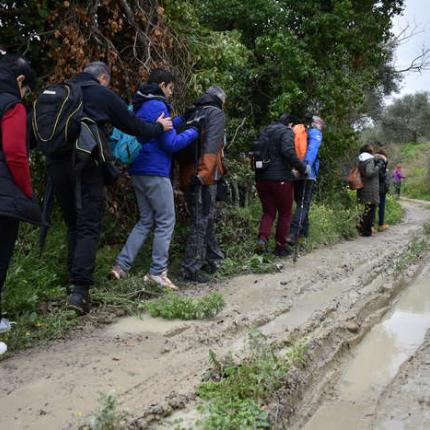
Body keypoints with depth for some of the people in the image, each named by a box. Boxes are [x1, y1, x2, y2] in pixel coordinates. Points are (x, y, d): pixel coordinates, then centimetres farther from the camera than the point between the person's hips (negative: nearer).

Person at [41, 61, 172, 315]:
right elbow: (131, 124, 8)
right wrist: (158, 128, 24)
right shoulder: (103, 95, 3)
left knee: (73, 224, 18)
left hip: (57, 164, 5)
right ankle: (80, 289, -15)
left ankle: (74, 278, 20)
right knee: (89, 226, -5)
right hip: (86, 166, -5)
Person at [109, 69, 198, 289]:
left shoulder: (140, 106, 17)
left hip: (139, 172, 9)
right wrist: (193, 131, 0)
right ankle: (157, 272, 2)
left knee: (145, 221, 14)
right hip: (155, 172, -9)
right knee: (166, 222, -1)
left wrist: (182, 120, 18)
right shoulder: (157, 106, -12)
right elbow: (171, 143, -14)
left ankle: (121, 266, 9)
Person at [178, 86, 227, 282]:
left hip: (187, 175, 7)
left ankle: (212, 259, 27)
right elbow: (211, 144, -18)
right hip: (204, 176, -7)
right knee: (202, 220, -4)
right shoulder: (216, 114, -2)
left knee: (206, 217, 17)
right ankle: (190, 269, -4)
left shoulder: (191, 115, 19)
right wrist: (204, 172, -27)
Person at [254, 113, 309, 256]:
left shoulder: (264, 131, 16)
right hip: (281, 179, -6)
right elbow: (288, 152, -22)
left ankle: (262, 238, -11)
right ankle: (280, 246, 14)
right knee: (285, 213, 9)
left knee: (268, 212, 13)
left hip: (261, 178, 6)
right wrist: (303, 167, -15)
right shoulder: (286, 132, -6)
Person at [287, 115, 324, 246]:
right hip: (307, 175, -6)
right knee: (303, 204, -9)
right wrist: (306, 166, -28)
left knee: (301, 203, 18)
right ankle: (293, 234, -23)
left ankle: (304, 230, 26)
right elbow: (312, 150, -16)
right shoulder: (315, 133, 2)